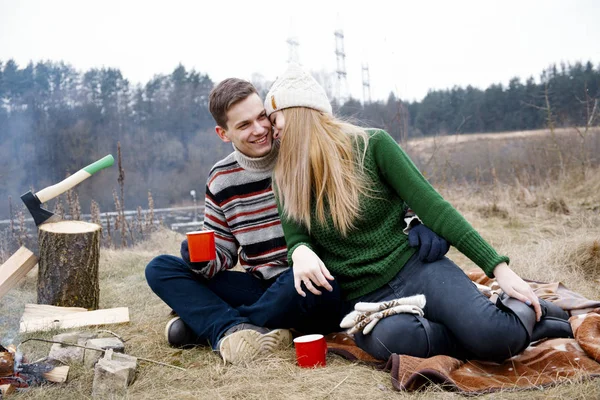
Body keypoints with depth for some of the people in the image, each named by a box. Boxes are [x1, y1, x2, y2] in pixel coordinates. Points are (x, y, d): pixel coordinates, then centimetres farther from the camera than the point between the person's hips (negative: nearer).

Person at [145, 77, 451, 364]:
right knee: (160, 268, -6)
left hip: (316, 289, -4)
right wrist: (202, 260, -14)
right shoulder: (221, 180, 4)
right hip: (264, 289, 4)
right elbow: (223, 254, 10)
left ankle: (204, 322, -17)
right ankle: (235, 331, -28)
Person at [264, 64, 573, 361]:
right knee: (389, 338, -36)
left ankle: (523, 309, 6)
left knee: (495, 335, -30)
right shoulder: (285, 180, 5)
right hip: (363, 298, 2)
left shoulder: (371, 144, -5)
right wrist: (301, 252, -25)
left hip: (416, 268, -2)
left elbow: (432, 207, -6)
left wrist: (499, 268, -10)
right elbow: (296, 238, 2)